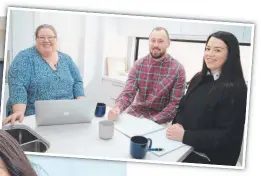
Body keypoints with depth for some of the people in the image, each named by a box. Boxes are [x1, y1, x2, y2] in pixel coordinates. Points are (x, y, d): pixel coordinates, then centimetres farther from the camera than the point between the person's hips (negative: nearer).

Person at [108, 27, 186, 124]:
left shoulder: (178, 69, -10)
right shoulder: (138, 64, -1)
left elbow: (175, 103, -10)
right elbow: (128, 93, -6)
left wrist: (153, 121, -23)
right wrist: (117, 108, -27)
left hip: (159, 121, -3)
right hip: (135, 113, 3)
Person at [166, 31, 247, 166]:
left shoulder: (236, 89, -14)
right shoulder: (199, 79, 8)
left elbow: (227, 135, -17)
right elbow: (183, 107, 13)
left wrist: (185, 136, -22)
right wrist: (178, 124, -9)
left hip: (210, 159, -6)